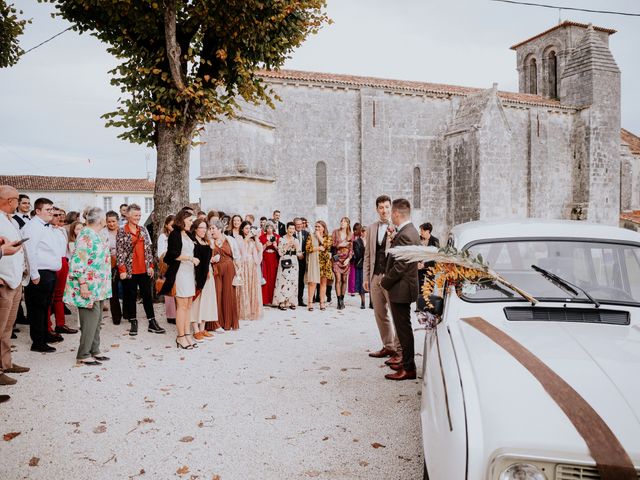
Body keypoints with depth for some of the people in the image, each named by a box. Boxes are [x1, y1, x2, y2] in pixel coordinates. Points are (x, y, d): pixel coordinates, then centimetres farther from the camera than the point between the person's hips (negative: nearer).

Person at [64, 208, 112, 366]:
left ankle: (94, 351, 23)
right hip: (89, 286, -10)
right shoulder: (86, 235, -17)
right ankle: (83, 355, 3)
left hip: (98, 287, 10)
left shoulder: (96, 235, 12)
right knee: (91, 319, -6)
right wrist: (82, 283, -24)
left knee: (97, 319, 14)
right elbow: (77, 261, -22)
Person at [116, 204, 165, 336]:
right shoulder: (122, 232, -5)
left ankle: (152, 323, 13)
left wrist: (150, 265, 6)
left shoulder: (143, 230, 9)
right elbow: (119, 252, -8)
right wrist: (122, 270, -12)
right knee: (131, 296, 6)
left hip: (144, 270, 4)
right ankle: (133, 323, 18)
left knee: (147, 295, 7)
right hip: (130, 270, -4)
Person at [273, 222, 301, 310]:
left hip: (294, 263, 4)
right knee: (283, 281, -8)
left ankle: (291, 302, 11)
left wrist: (296, 246, -9)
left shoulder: (296, 240, 11)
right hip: (284, 262, -4)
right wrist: (288, 245, -14)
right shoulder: (282, 239, -1)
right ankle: (281, 302, -3)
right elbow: (280, 252, -6)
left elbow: (298, 253, 7)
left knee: (293, 282, 3)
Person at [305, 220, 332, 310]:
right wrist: (319, 248, -9)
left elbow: (327, 246, -9)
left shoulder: (328, 237, 10)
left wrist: (319, 236, -5)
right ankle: (310, 302, -6)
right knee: (312, 282, -9)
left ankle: (322, 303, 9)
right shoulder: (311, 236, 8)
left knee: (323, 282, 3)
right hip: (314, 261, -2)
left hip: (325, 262, 2)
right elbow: (307, 248, -3)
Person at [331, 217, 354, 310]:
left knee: (344, 280, 3)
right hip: (337, 258, -1)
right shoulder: (335, 232, 6)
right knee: (338, 279, -9)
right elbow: (332, 244, 1)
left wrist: (348, 258, -6)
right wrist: (340, 245, -10)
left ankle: (342, 299, 13)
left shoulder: (350, 235, 9)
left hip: (346, 259, 2)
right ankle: (339, 301, -7)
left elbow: (351, 248, 6)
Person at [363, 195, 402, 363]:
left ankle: (399, 350, 8)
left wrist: (393, 240, -26)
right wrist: (366, 277, 12)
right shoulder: (371, 228, 12)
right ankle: (388, 347, 25)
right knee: (380, 314, 12)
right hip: (375, 277, 6)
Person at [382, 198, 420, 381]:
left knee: (404, 328, -1)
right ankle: (407, 361, 31)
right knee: (403, 327, 19)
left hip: (400, 289, -10)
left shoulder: (405, 235, -22)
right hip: (402, 288, 10)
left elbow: (400, 266, -23)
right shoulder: (410, 231, 11)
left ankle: (408, 369, 8)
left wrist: (385, 282, -12)